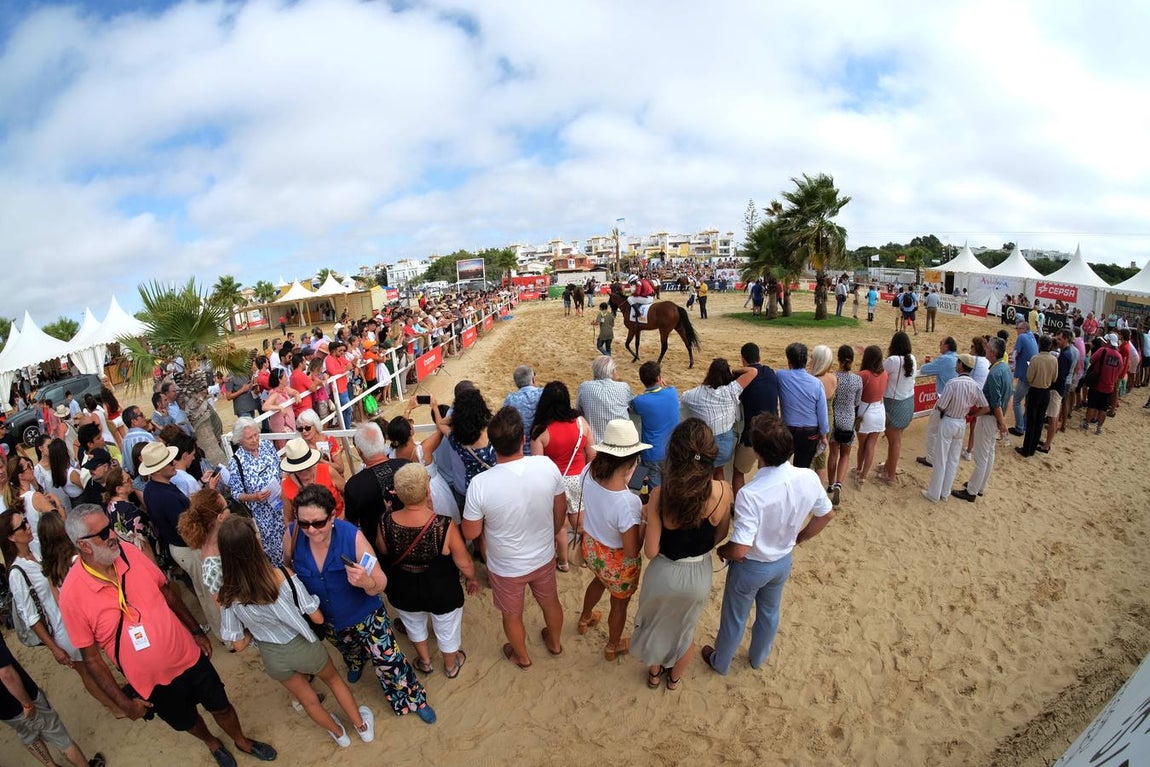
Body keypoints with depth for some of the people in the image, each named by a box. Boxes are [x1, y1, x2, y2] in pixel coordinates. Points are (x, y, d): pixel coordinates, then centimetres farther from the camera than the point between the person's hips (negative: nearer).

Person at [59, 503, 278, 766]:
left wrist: (196, 631, 7)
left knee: (220, 706, 19)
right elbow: (90, 656, -12)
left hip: (189, 655, 2)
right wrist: (123, 701, -9)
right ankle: (212, 742, 56)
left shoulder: (129, 553, -14)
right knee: (187, 722, 24)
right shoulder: (72, 595, -23)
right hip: (152, 681, -2)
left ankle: (242, 741, 48)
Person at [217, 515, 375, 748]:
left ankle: (339, 734, 54)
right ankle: (363, 727, 47)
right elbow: (317, 618, -20)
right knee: (334, 679, 29)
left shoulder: (228, 597, -23)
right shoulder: (282, 576, -30)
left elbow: (239, 645, -11)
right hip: (303, 646, -2)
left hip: (273, 658, 2)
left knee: (307, 699, 29)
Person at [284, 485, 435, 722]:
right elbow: (288, 570, -3)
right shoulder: (292, 536, -28)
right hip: (327, 619, 4)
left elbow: (380, 585, -30)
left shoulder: (352, 537, -36)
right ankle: (356, 663, 71)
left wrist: (366, 582, -51)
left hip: (365, 614, -4)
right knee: (348, 650, 35)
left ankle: (414, 699, 38)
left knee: (388, 660, 9)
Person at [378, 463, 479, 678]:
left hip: (403, 593, 3)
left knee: (414, 625, 34)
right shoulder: (445, 526, -35)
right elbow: (464, 563, -21)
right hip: (442, 593, -2)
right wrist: (472, 579, 0)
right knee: (447, 630, 28)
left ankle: (425, 662, 59)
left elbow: (382, 552, -4)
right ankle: (451, 666, 55)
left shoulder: (386, 524, -27)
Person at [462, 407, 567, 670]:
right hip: (544, 557, 2)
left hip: (506, 567, -2)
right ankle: (555, 642, 59)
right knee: (550, 601, 31)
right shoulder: (547, 466, -24)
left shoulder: (480, 484, -32)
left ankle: (522, 657, 55)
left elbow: (471, 533, -17)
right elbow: (561, 510, -6)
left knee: (512, 615, 28)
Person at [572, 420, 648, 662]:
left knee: (599, 580, 39)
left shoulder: (589, 471, -23)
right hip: (617, 562, -5)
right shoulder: (628, 502, -41)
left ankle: (584, 619, 66)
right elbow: (632, 551, -28)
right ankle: (613, 647, 56)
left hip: (590, 548, 6)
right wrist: (645, 522, -15)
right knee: (619, 605, 27)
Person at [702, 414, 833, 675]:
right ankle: (759, 658, 57)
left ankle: (720, 662, 49)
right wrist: (796, 539, 11)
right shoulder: (809, 478, -22)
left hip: (751, 568, -5)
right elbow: (827, 515, -3)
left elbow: (739, 550, -34)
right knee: (769, 613, 31)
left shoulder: (750, 494, -39)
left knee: (734, 618, 22)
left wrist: (722, 550, -11)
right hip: (783, 562, 5)